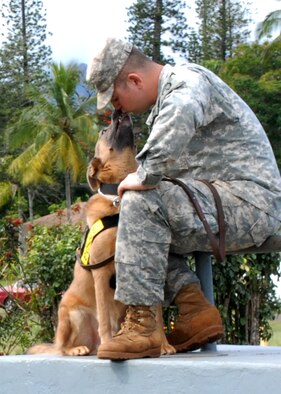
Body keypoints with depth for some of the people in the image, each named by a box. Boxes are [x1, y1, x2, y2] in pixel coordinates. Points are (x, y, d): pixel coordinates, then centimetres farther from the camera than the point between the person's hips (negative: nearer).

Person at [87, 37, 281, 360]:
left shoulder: (187, 82, -12)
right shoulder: (167, 94, 20)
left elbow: (179, 118, -37)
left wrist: (143, 177, -25)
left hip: (251, 202, -11)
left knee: (142, 203, -24)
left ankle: (140, 325, -25)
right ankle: (194, 308, -2)